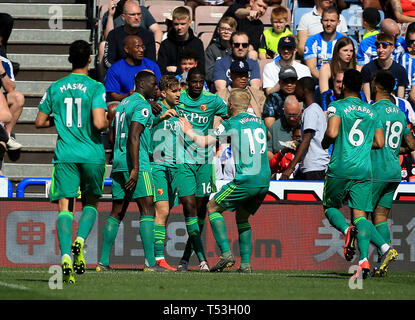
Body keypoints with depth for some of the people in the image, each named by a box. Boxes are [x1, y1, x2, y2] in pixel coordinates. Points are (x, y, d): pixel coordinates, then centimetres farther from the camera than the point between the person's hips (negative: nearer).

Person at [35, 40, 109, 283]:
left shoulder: (55, 88, 6)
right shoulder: (95, 87, -6)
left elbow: (40, 121, 11)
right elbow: (99, 123, -16)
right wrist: (108, 121, 6)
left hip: (65, 154, 2)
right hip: (92, 154, -2)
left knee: (65, 206, -1)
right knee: (91, 202, 17)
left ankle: (66, 254, -20)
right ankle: (80, 240, -8)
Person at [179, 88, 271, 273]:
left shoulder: (231, 124, -1)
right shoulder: (259, 123, 17)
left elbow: (204, 142, 1)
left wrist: (189, 132, 21)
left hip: (245, 180, -6)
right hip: (264, 181, 6)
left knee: (212, 208, 8)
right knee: (242, 217, 22)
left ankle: (226, 254, -6)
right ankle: (245, 263, 10)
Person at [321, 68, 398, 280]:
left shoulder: (337, 107, -3)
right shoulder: (371, 111, 12)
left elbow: (332, 133, -18)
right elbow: (380, 143, 10)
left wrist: (324, 144, 4)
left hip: (340, 168, -3)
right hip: (364, 170, 3)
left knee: (330, 207, 15)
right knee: (360, 215, 0)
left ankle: (347, 230, -17)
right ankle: (364, 261, -18)